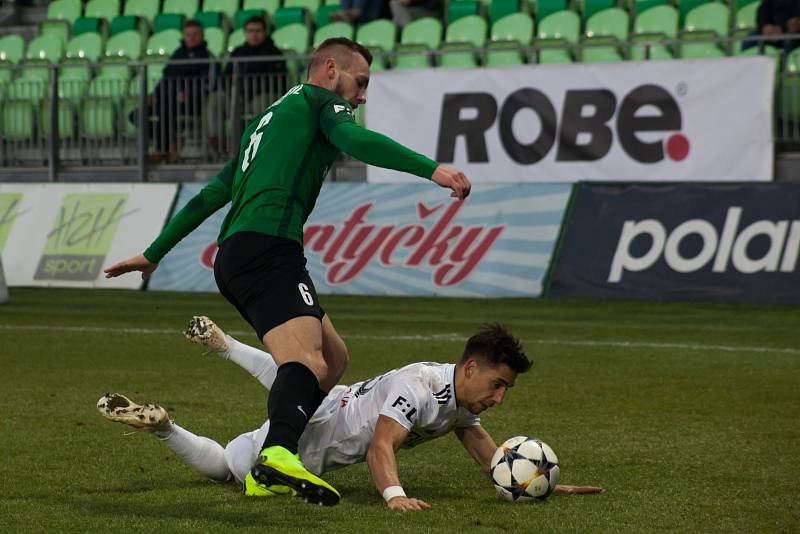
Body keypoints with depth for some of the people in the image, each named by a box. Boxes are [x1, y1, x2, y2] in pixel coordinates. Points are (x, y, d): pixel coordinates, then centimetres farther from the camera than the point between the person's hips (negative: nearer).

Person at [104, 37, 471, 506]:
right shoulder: (320, 100, 9)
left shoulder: (267, 120, 33)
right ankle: (279, 455, -57)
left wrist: (153, 255, 40)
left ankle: (268, 471, 1)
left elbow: (211, 196, 35)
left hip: (234, 257, 9)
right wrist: (432, 169, -23)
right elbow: (356, 140, -14)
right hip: (267, 249, -9)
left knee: (334, 357, 14)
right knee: (307, 363, -29)